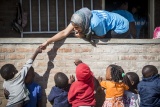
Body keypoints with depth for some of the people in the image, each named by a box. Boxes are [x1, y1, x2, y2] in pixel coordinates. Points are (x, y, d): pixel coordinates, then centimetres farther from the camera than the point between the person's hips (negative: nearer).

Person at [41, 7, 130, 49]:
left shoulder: (96, 22, -37)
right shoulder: (79, 19, -16)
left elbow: (102, 36, -18)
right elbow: (65, 33, -19)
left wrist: (83, 36, -22)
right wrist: (47, 42, -25)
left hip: (122, 28, -7)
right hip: (116, 21, 7)